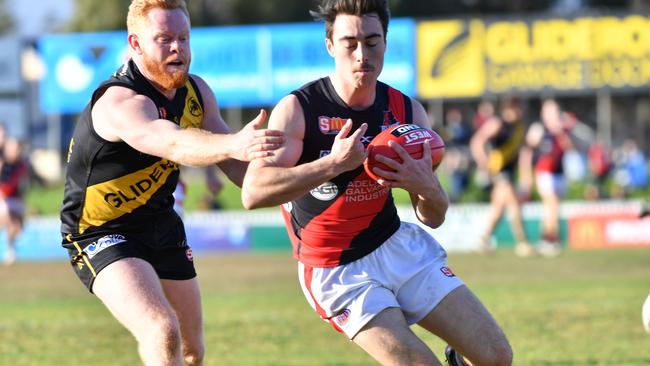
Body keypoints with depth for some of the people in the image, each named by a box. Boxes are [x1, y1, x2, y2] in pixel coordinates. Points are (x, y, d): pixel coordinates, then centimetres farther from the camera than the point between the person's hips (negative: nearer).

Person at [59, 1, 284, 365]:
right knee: (164, 333, -31)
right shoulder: (121, 102, -30)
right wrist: (234, 143, -68)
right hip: (101, 235, -9)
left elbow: (236, 164, 4)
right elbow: (175, 144, -50)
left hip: (161, 225, 9)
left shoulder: (195, 92, -2)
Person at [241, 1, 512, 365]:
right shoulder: (298, 110, -16)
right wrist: (333, 164, -37)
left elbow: (434, 217, 5)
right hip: (339, 273, -5)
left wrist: (425, 185, -19)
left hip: (400, 248, 5)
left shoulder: (407, 112, -2)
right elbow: (253, 193, -29)